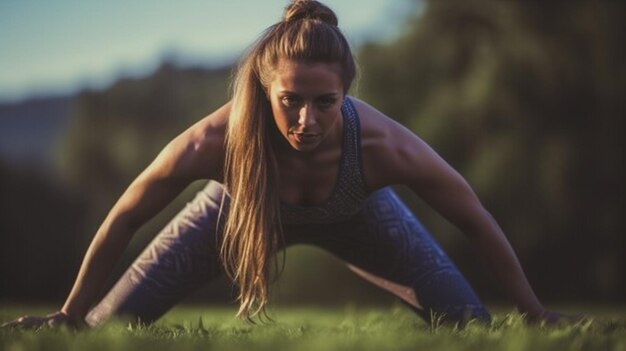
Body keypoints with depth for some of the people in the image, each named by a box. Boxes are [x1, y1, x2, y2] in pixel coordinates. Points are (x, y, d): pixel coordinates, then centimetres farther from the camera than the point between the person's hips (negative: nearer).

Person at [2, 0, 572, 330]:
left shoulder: (384, 145, -43)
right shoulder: (212, 143, -44)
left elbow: (476, 220, -24)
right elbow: (123, 219, -25)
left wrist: (534, 313, -13)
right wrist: (71, 315, -13)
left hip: (353, 214, 1)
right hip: (241, 206, -1)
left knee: (470, 321, -5)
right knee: (108, 326, -3)